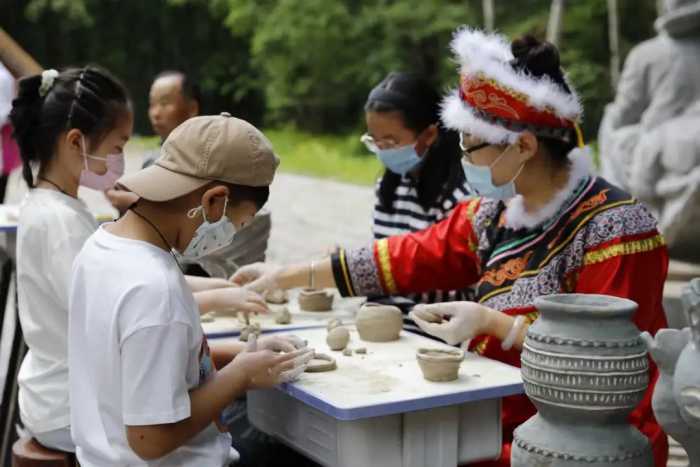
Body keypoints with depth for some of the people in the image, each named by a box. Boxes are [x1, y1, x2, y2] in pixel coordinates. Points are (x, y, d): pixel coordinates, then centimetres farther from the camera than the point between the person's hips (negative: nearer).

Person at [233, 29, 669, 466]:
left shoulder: (616, 230, -18)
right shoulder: (494, 213, 4)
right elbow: (410, 258, 7)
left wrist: (491, 323, -25)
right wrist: (288, 276, 7)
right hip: (500, 422, 7)